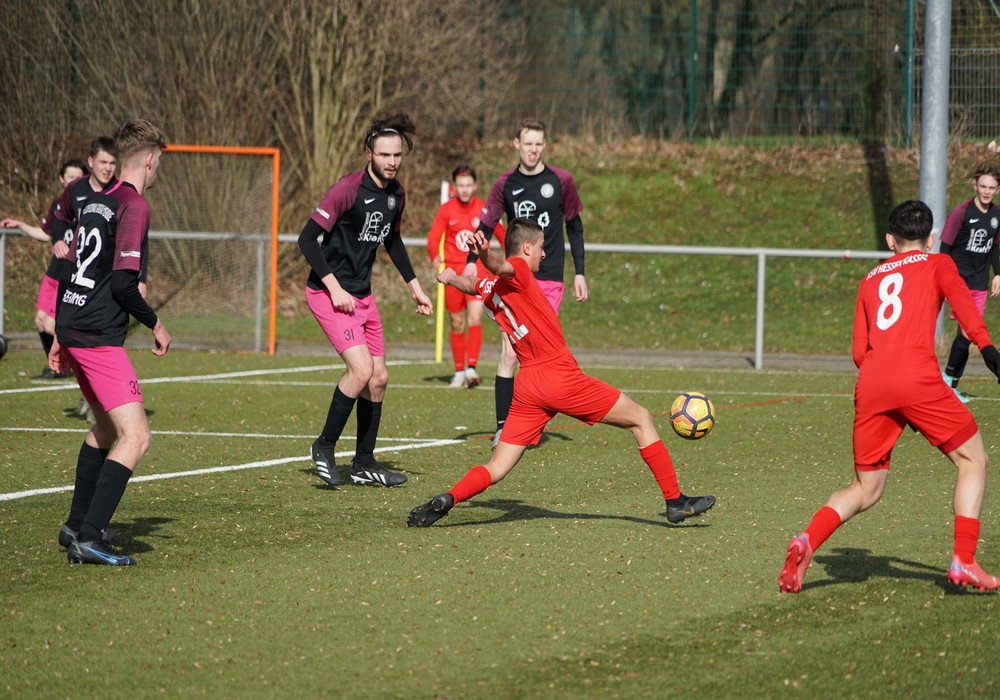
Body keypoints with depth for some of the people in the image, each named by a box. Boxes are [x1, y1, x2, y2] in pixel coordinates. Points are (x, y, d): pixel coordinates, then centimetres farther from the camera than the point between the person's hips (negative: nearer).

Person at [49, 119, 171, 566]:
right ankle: (88, 539, -21)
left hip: (73, 332, 10)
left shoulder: (96, 202, 14)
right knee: (134, 437, -13)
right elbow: (123, 282, -19)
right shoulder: (133, 206, -12)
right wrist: (154, 324, -4)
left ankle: (78, 524, 34)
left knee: (107, 427, 27)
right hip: (99, 339, -10)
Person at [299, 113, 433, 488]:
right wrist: (335, 288, -22)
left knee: (379, 377, 8)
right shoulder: (348, 190, -19)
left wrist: (413, 285, 23)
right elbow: (307, 239, -19)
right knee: (361, 368, -21)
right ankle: (324, 447, -5)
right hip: (329, 293, -8)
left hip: (362, 295, 8)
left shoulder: (396, 194, 5)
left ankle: (364, 463, 19)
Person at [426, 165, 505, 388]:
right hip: (453, 272, 1)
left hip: (478, 270, -1)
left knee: (475, 318, -18)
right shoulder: (446, 210, 1)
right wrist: (435, 257, -24)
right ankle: (459, 372, 17)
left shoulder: (485, 210, 1)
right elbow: (433, 236, -5)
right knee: (457, 324, 7)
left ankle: (471, 368, -24)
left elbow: (502, 236, 12)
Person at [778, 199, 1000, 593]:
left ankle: (807, 543, -11)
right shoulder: (937, 264, 17)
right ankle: (964, 561, -1)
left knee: (865, 490, 15)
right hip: (917, 377, -4)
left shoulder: (870, 280, 28)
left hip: (870, 384, 4)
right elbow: (957, 295, -6)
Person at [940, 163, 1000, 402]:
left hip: (980, 283, 6)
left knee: (966, 334, 6)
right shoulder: (961, 212, -12)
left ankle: (952, 387, 13)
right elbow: (945, 248, -9)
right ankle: (948, 376, -2)